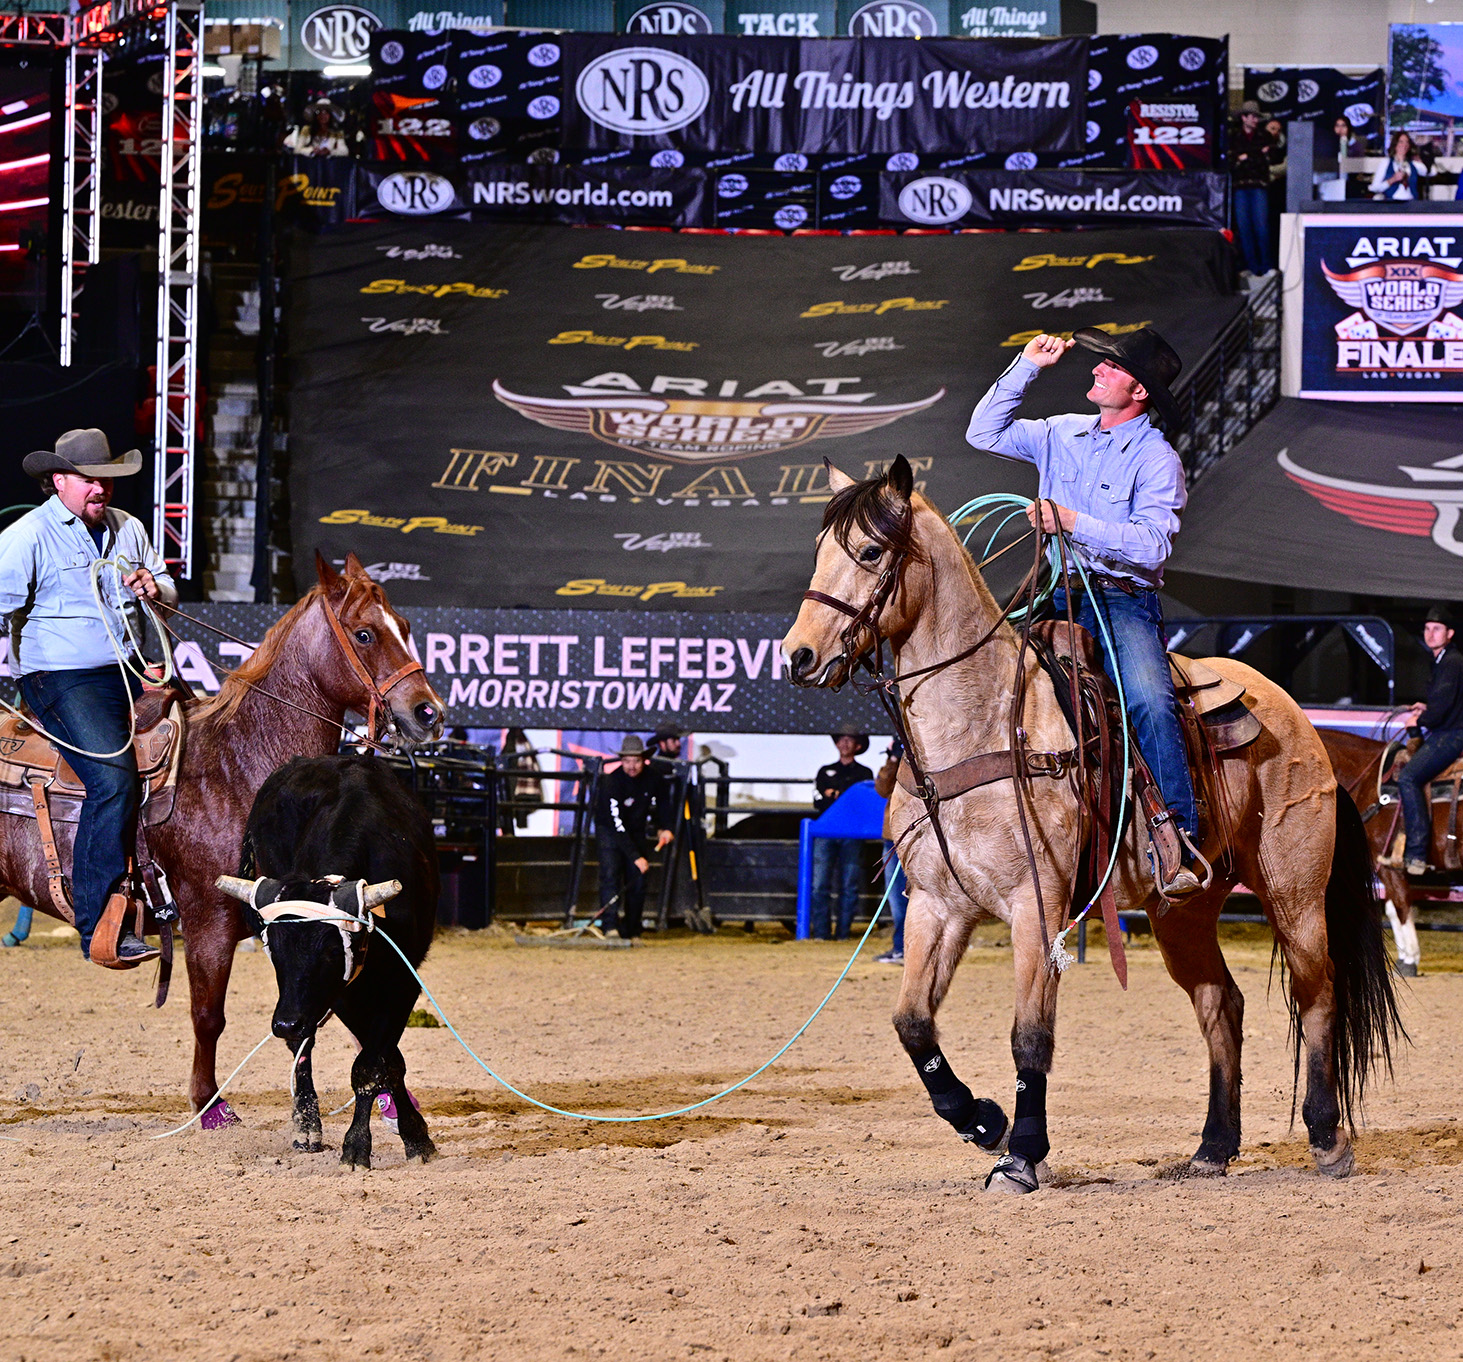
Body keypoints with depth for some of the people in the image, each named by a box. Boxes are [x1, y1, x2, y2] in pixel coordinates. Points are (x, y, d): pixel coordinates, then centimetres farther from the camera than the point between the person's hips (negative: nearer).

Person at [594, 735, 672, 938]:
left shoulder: (653, 778, -12)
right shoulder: (612, 782, -28)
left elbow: (661, 803, 12)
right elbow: (617, 824, -31)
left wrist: (665, 828, -5)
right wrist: (635, 856, -35)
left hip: (637, 831, 4)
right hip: (610, 830, -4)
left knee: (638, 879, -1)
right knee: (610, 874, -21)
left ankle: (631, 929, 8)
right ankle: (610, 926, -27)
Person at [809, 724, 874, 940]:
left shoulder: (864, 774, 14)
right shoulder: (825, 772, 20)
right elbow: (818, 802, 8)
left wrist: (834, 797, -7)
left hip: (852, 835, -1)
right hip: (826, 832, 1)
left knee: (849, 887, -3)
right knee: (819, 885, -8)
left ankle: (843, 933, 0)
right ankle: (820, 932, -7)